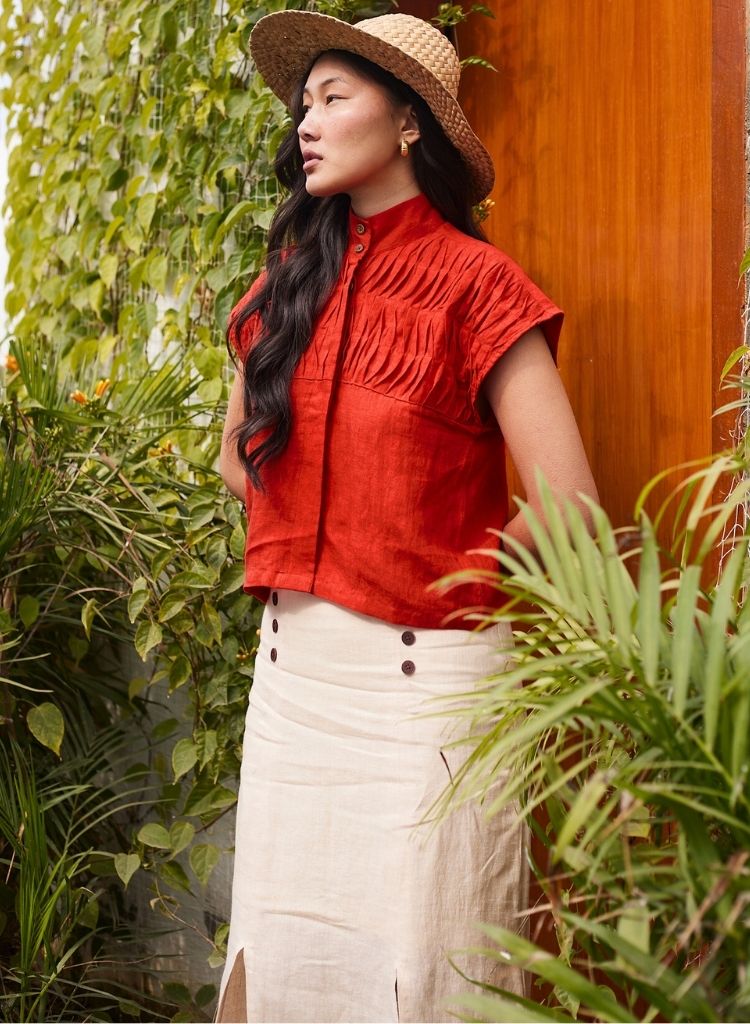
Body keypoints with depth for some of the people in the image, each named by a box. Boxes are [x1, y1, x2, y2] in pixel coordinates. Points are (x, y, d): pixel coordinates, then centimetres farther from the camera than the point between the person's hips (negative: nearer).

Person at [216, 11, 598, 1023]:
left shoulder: (473, 282, -9)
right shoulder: (286, 285, 8)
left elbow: (568, 511, -15)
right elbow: (240, 457, 24)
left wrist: (444, 571, -1)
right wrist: (323, 546, 10)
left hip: (422, 674, -5)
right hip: (293, 665, 6)